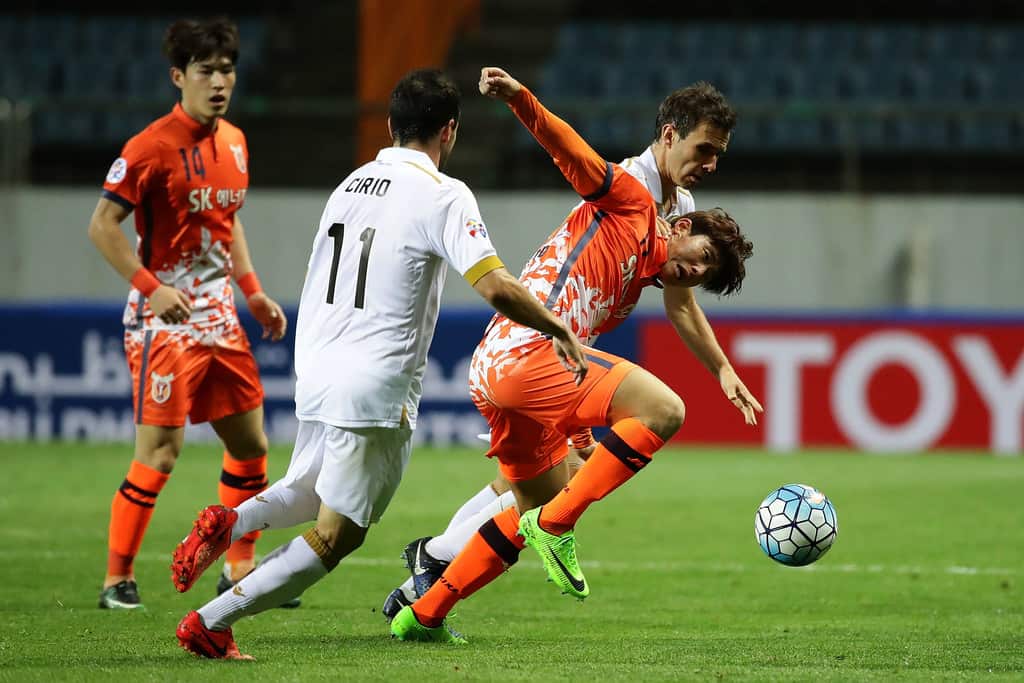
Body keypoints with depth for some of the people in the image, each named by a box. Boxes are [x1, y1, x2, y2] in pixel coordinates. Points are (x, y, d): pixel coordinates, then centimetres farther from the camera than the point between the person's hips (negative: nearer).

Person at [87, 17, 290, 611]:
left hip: (219, 316, 8)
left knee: (251, 445, 10)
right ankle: (118, 580, -2)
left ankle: (241, 573, 22)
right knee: (162, 451, -11)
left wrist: (253, 292, 16)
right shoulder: (152, 147, -13)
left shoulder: (235, 143, 10)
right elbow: (104, 226, -13)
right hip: (164, 318, -8)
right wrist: (151, 287, -22)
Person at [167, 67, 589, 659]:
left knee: (309, 493, 30)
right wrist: (559, 331, -6)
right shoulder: (442, 195, -10)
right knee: (336, 536, 0)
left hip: (316, 376, 8)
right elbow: (496, 287, -18)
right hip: (375, 391, -7)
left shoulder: (352, 183, 13)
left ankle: (228, 523, 2)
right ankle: (210, 624, -5)